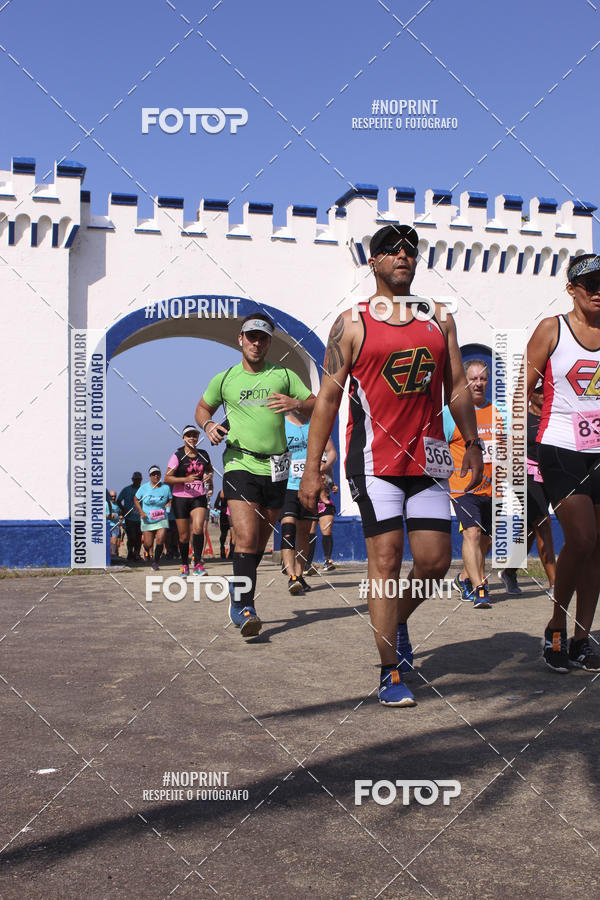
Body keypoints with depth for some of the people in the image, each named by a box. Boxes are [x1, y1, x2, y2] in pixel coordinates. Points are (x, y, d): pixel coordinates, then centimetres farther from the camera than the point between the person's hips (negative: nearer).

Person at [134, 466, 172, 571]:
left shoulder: (166, 487, -2)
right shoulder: (144, 487, -4)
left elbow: (170, 500, 10)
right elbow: (136, 500, 7)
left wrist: (167, 507, -11)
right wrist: (141, 512, -6)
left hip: (162, 520, 0)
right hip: (147, 520, 0)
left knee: (160, 541, -16)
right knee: (148, 544, 1)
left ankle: (155, 562, 3)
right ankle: (149, 554, 39)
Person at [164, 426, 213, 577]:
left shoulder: (203, 455, 7)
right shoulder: (177, 456, -4)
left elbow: (209, 469, 27)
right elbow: (167, 478, -8)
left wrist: (209, 476, 3)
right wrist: (186, 479, -21)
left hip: (199, 498, 1)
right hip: (181, 498, -1)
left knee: (198, 528, -20)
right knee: (184, 535, 3)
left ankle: (198, 563, -13)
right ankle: (184, 565, 21)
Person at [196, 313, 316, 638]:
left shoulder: (283, 375, 10)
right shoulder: (224, 379, 10)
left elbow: (316, 405, 8)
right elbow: (203, 407, 24)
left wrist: (296, 404, -14)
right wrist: (208, 425, 2)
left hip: (275, 468, 2)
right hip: (240, 463, -2)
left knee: (260, 541, 10)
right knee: (246, 538, -17)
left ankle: (239, 599, 28)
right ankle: (245, 606, -14)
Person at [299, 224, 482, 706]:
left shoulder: (440, 318, 13)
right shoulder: (352, 322, 2)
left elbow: (457, 386, 17)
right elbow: (328, 397, 0)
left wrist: (473, 443, 10)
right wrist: (312, 467, -4)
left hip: (428, 457, 4)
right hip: (375, 458, -4)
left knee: (436, 560, 3)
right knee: (385, 558, -6)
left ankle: (397, 620, 33)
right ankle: (391, 672, 3)